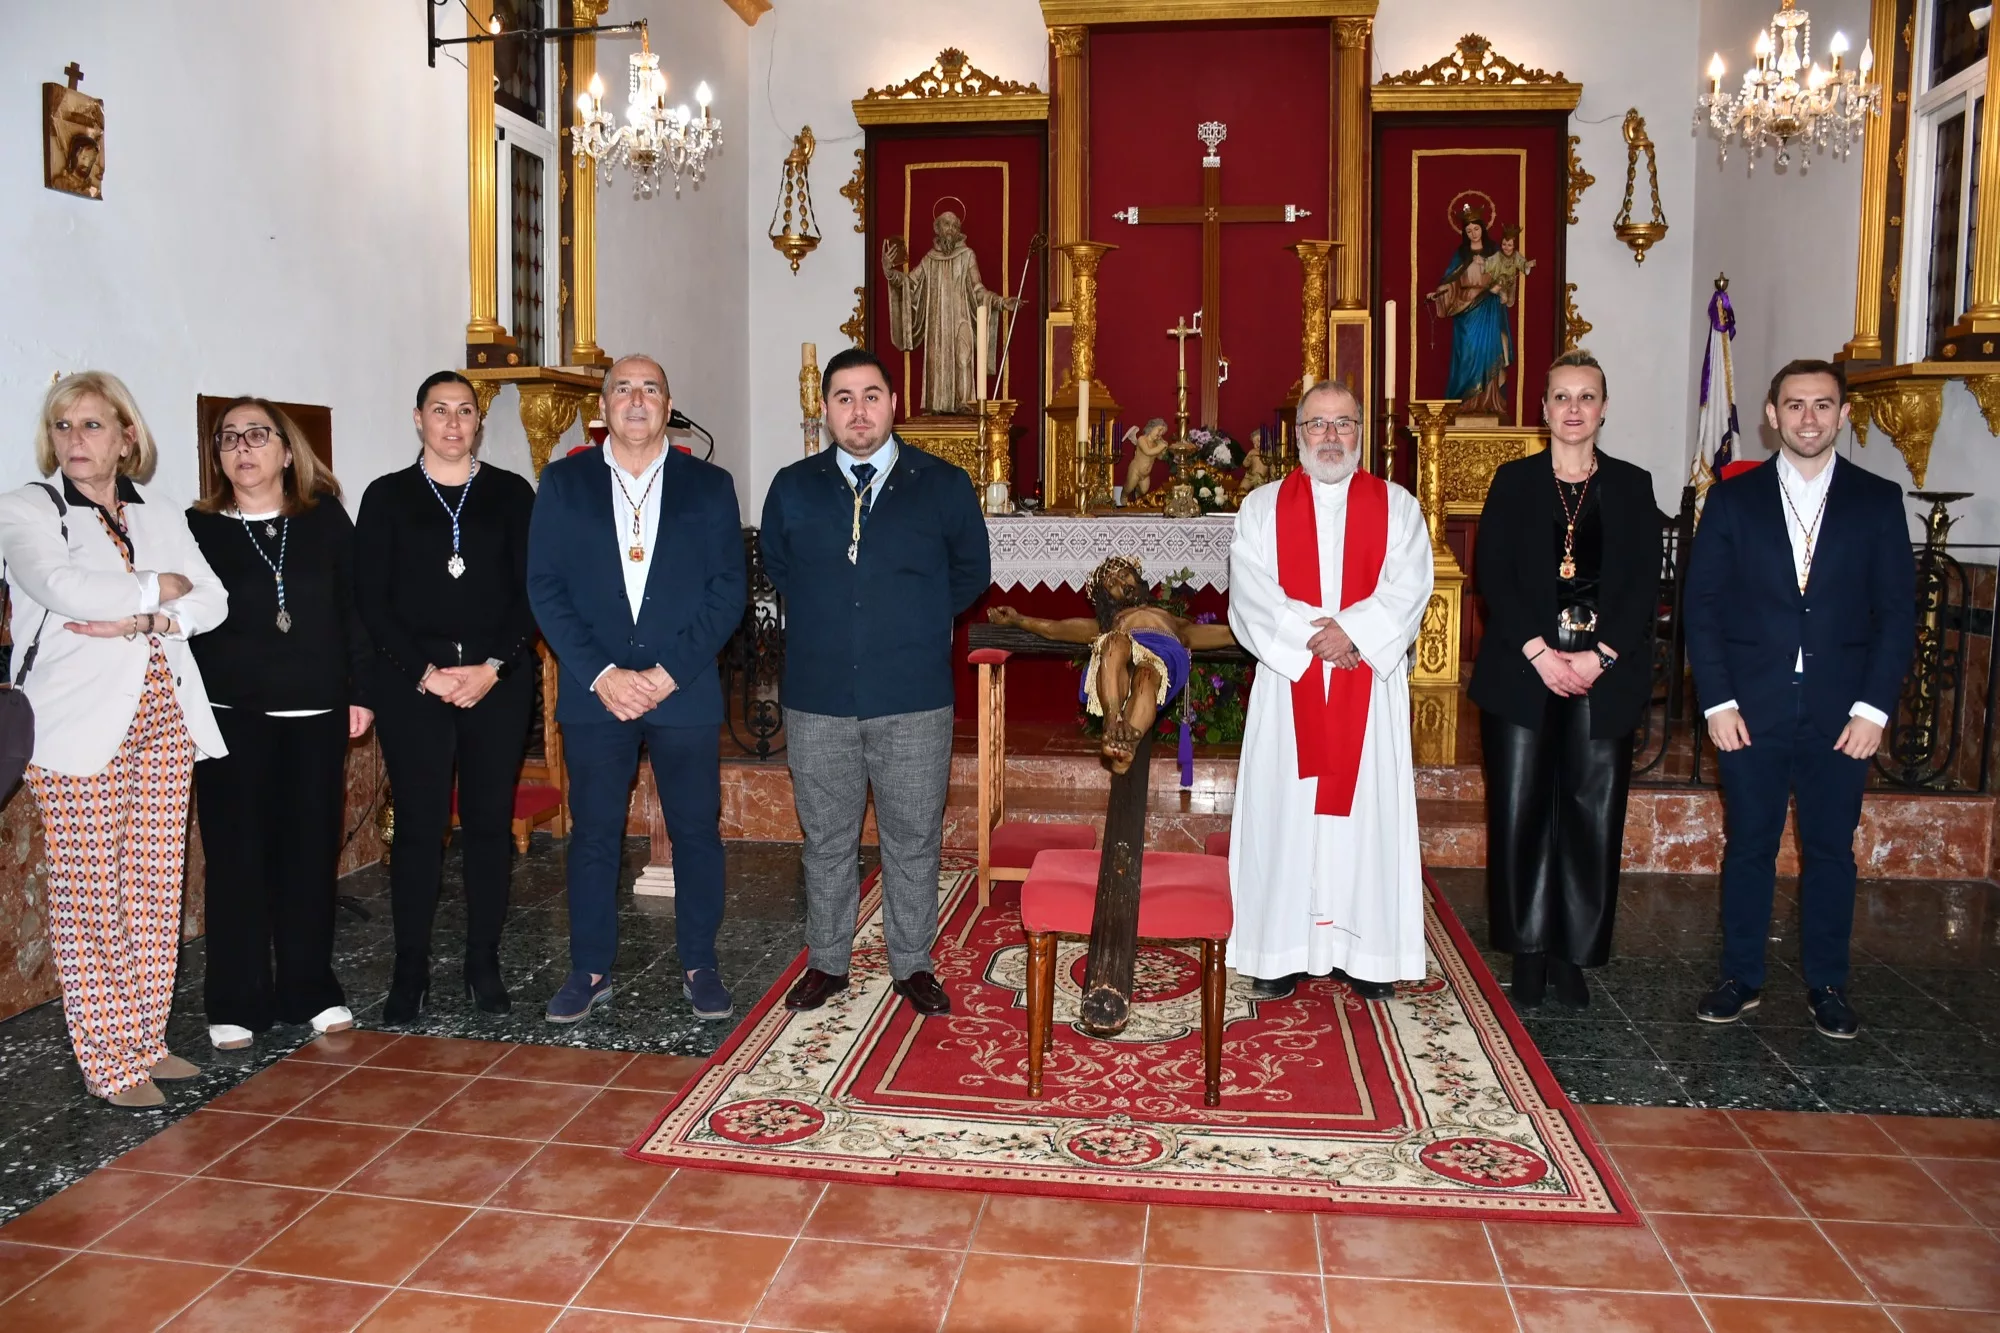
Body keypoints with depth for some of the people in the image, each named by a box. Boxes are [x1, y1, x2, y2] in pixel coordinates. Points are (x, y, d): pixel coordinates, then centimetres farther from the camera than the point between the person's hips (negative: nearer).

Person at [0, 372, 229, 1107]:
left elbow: (213, 600, 4)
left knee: (156, 892, 7)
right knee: (90, 899, -2)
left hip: (163, 722, 4)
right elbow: (61, 587, -16)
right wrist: (159, 588, -5)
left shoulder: (163, 520, 15)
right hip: (80, 728, -4)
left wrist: (140, 620, -13)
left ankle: (145, 1041, 18)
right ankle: (109, 1060, 7)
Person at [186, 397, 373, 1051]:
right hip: (230, 718, -1)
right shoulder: (197, 527, 4)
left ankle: (310, 989, 18)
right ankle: (237, 1002, 14)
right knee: (236, 855, 2)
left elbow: (353, 607, 7)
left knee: (311, 850, 5)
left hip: (316, 713, 1)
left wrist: (359, 691, 3)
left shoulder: (325, 518, 6)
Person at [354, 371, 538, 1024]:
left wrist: (493, 667, -9)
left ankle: (484, 960, 16)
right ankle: (411, 970, 10)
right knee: (419, 824, -1)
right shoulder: (388, 497, 7)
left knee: (490, 821, 4)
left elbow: (531, 590, 3)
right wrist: (425, 672, -9)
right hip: (411, 681, -1)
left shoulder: (512, 494, 9)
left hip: (499, 680, 1)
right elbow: (371, 597, 2)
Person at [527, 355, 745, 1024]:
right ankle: (590, 970, 21)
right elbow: (545, 588, 0)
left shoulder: (709, 486, 4)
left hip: (685, 690, 0)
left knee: (697, 832, 7)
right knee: (593, 835, 8)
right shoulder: (563, 481, 5)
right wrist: (602, 675, -11)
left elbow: (727, 591, -1)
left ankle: (699, 965, 21)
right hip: (594, 691, 0)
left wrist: (667, 673, -11)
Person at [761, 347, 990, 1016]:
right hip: (817, 699, 2)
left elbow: (972, 571, 12)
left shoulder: (943, 485, 1)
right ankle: (827, 962, 27)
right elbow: (776, 567, 20)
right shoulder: (793, 488, 5)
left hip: (914, 700, -1)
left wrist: (917, 620, 8)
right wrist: (825, 618, 11)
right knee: (826, 839, 12)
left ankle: (912, 965, 24)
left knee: (913, 840, 8)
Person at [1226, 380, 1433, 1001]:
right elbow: (1251, 590, -6)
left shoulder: (1397, 507, 8)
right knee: (1284, 808, 1)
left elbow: (1408, 587, -5)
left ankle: (1361, 949, 11)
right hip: (1287, 684, 0)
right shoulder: (1262, 507, 7)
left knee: (1364, 807, 2)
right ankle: (1282, 948, 8)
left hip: (1370, 688, 1)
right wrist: (1314, 634, -16)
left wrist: (1351, 631, -19)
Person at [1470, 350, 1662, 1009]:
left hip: (1605, 676, 1)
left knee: (1593, 817, 1)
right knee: (1521, 813, -1)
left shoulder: (1631, 485, 10)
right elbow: (1490, 573, -2)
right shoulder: (1514, 482, 7)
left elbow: (1645, 584, 2)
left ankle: (1571, 952, 12)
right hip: (1522, 671, -1)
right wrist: (1539, 652, -13)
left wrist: (1599, 656, -10)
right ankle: (1528, 951, 11)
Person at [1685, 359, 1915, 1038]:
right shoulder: (1733, 498, 4)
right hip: (1751, 709, 0)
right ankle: (1741, 978, 19)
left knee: (1831, 850, 8)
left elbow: (1897, 612, 2)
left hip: (1842, 713, 0)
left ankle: (1827, 986, 21)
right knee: (1747, 846, 7)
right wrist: (1717, 701, -7)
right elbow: (1703, 605, 1)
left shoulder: (1878, 500, 5)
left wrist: (1873, 707, -6)